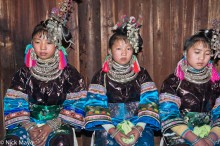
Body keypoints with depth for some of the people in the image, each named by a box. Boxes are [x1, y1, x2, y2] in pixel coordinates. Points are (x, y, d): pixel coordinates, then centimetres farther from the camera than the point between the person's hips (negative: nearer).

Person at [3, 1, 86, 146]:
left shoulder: (69, 72, -3)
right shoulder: (24, 72, 2)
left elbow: (75, 105, -7)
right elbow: (15, 103, -1)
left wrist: (50, 126, -17)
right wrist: (29, 127, -18)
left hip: (58, 124, -1)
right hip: (29, 122, 2)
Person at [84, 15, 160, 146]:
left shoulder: (142, 75, 9)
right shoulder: (102, 76, 5)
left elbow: (149, 103, 0)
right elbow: (96, 105, -4)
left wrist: (139, 128, -17)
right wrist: (112, 130, -18)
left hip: (138, 124, 1)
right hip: (108, 125, -1)